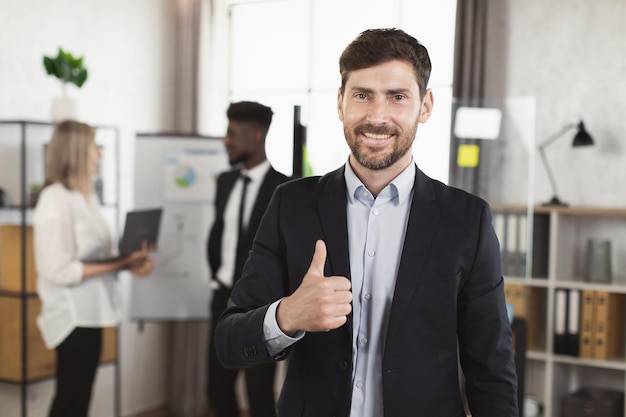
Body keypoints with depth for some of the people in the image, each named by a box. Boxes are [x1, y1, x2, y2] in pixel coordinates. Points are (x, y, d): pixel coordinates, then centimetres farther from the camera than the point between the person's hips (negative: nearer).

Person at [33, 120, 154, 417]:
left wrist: (128, 261, -4)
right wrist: (118, 264, -20)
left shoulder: (86, 196, 11)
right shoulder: (56, 199, -15)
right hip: (73, 317, -8)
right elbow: (59, 270, -21)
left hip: (90, 314, 8)